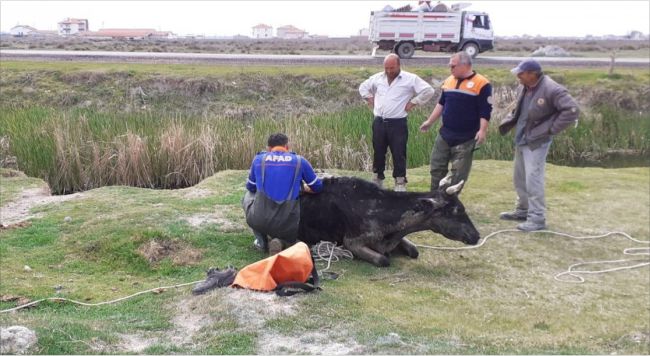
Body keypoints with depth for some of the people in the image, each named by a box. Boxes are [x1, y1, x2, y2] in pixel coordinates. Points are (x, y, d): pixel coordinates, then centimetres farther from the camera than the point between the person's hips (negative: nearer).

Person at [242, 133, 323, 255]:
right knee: (288, 239, 37)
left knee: (248, 195, 33)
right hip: (287, 226, 0)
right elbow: (317, 187, 13)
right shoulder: (300, 161, 4)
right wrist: (305, 188, 36)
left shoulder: (258, 159, 6)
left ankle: (261, 241, 22)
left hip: (259, 222, 0)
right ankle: (282, 242, 0)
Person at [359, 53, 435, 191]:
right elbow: (363, 87, 23)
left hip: (397, 124, -4)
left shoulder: (410, 79, -7)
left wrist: (412, 103, -9)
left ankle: (400, 185, 6)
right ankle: (376, 182, 24)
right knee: (378, 153, 12)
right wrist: (370, 100, 10)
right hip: (379, 122, 4)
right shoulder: (377, 77, 7)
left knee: (399, 155, -1)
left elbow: (428, 91, -8)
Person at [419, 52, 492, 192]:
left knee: (458, 174, 1)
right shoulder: (449, 81, 9)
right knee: (437, 168, 8)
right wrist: (430, 121, 15)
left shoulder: (481, 84, -10)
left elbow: (485, 110, -13)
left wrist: (482, 130, -21)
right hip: (445, 134, 6)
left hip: (466, 138, -6)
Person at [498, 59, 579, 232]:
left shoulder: (552, 90, -21)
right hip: (520, 139, 9)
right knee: (520, 178, 19)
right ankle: (522, 210, 34)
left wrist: (552, 129, -21)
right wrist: (508, 121, 7)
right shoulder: (524, 87, 5)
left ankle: (537, 218, -1)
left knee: (533, 180, -9)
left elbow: (572, 110, -25)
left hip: (537, 142, -9)